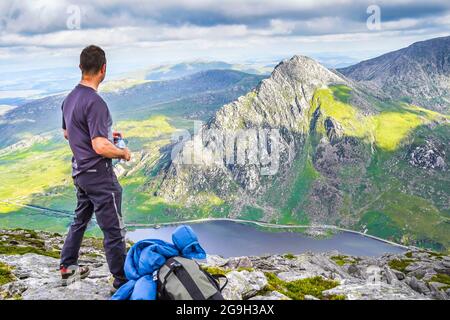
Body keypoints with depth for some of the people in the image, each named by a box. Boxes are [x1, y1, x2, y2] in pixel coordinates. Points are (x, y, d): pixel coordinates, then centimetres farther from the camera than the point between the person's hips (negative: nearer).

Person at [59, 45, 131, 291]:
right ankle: (122, 283, 10)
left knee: (80, 220, 25)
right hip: (99, 174, -9)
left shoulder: (69, 98, 6)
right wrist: (123, 153, -10)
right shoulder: (95, 102, -23)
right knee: (114, 231, 1)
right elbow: (101, 147, -29)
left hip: (80, 171, 9)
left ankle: (68, 268, 37)